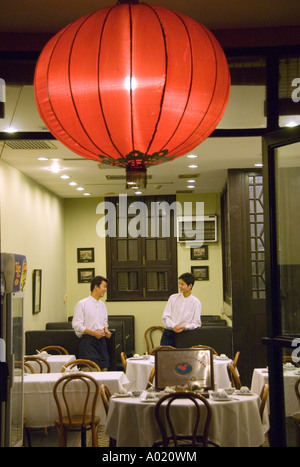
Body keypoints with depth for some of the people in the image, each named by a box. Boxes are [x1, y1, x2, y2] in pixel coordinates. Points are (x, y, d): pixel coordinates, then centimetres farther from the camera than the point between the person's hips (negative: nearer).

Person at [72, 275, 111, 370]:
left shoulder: (102, 305, 16)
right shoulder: (82, 304, -5)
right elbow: (77, 326, -10)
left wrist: (106, 330, 3)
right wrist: (93, 333, -17)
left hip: (101, 340, 7)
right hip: (88, 340, -6)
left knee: (104, 368, 1)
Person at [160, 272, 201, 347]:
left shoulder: (196, 302, 1)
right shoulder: (173, 298, 8)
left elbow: (196, 323, -1)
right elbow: (165, 316, 4)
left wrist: (185, 327, -20)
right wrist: (173, 326, -14)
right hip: (168, 334, 2)